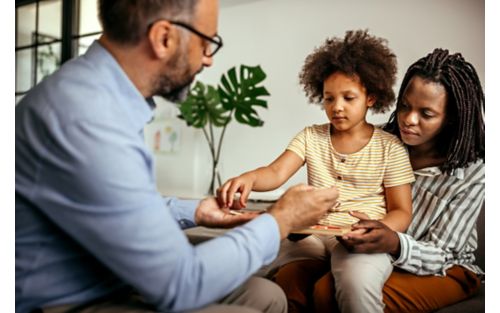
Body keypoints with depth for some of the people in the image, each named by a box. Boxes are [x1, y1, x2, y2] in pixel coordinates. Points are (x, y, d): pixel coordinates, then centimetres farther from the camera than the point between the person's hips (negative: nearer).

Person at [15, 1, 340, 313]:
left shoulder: (104, 95, 2)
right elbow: (179, 284, -24)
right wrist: (280, 221, -12)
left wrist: (193, 211, 7)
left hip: (112, 281, 8)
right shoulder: (86, 118, -28)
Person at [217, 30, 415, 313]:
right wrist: (250, 177, -30)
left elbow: (402, 212, 1)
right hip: (313, 233, 3)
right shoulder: (311, 137, 8)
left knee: (358, 281, -34)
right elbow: (276, 172, -6)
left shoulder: (390, 147, 1)